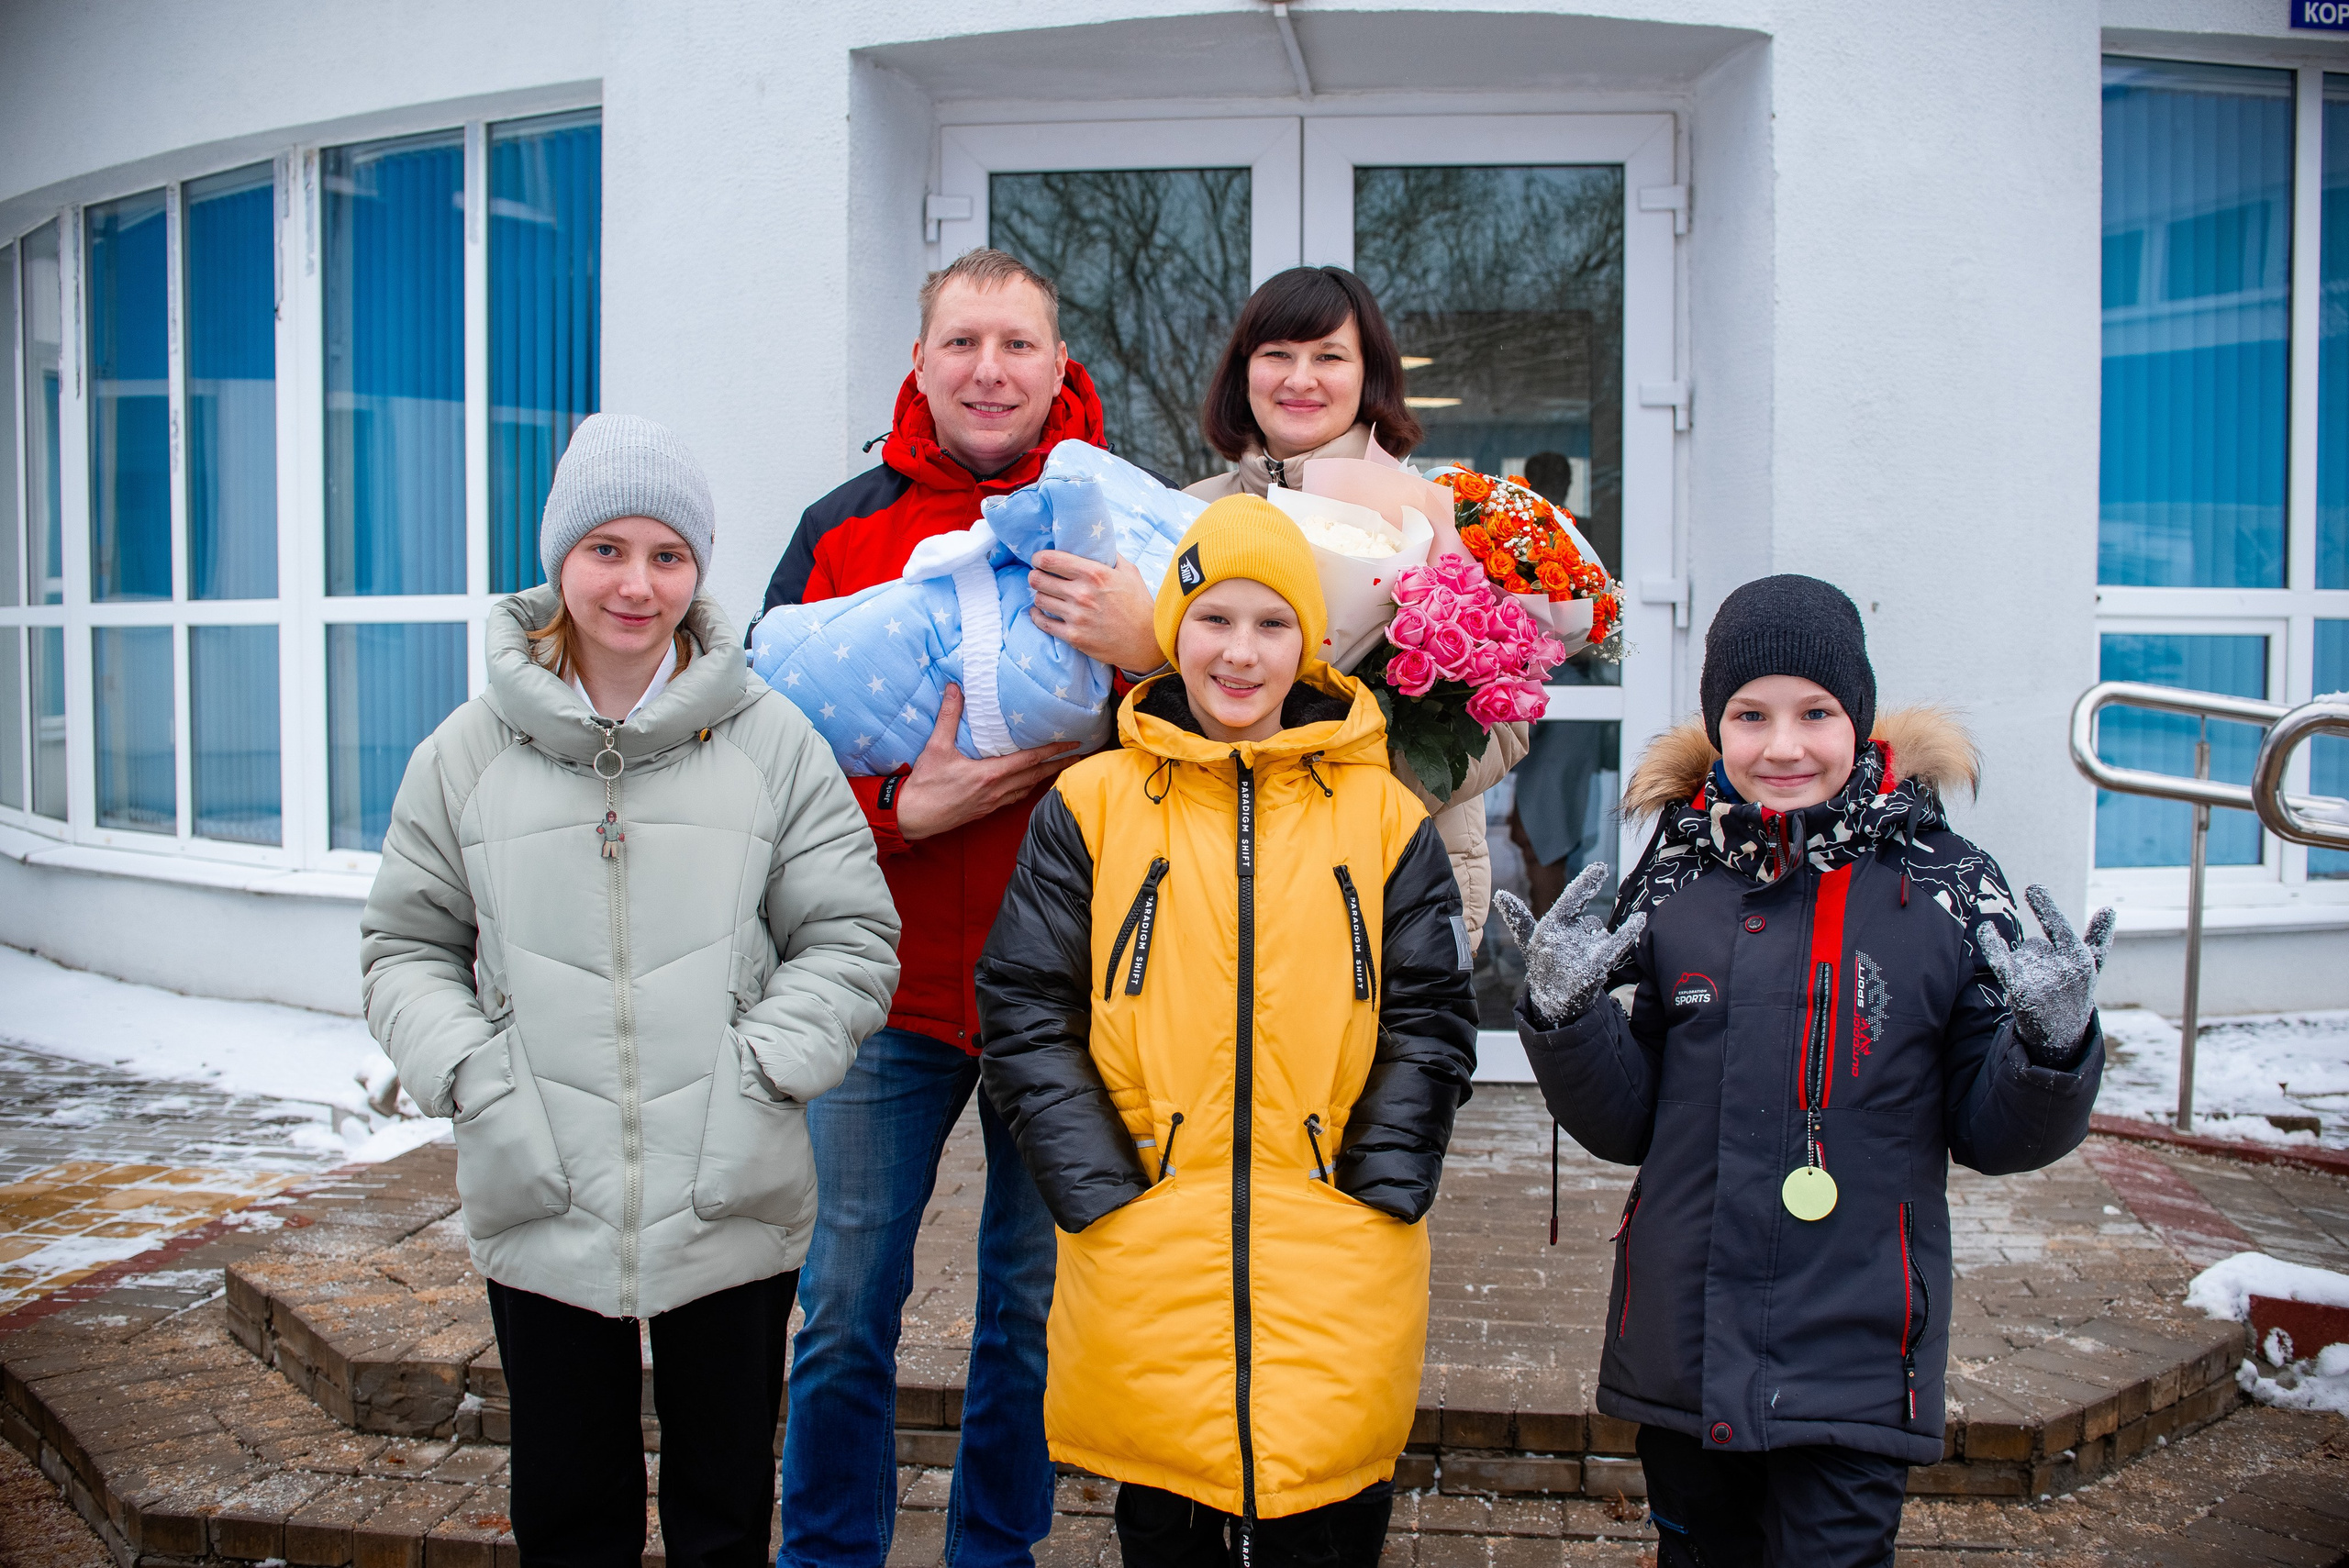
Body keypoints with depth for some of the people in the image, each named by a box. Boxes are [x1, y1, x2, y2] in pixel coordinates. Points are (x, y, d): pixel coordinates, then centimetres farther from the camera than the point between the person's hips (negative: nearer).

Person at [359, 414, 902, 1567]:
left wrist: (757, 1070, -13)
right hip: (540, 1212, 1)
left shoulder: (772, 742, -2)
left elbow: (851, 941, -1)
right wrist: (470, 1076, -7)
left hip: (732, 1210, -1)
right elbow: (406, 946, 8)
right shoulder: (472, 750, 3)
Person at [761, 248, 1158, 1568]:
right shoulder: (843, 531, 2)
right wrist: (903, 806, -16)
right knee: (848, 1304, 9)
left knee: (1036, 1296, 13)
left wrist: (1147, 649, -28)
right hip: (891, 979, 1)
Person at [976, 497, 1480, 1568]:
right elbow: (1026, 1017, 1)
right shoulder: (1091, 807, 4)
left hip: (1338, 1290, 0)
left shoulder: (1383, 817, 6)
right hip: (1145, 1277, 0)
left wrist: (1370, 1202, -5)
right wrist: (1104, 1198, -7)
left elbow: (1432, 1025, 5)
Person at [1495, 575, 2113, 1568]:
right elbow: (1625, 1123, 4)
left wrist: (2054, 1043, -20)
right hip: (1682, 1351, 3)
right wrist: (1566, 1014, -12)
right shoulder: (1676, 883, 1)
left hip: (1854, 1361, -2)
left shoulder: (1945, 889, -5)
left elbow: (1995, 1135, -1)